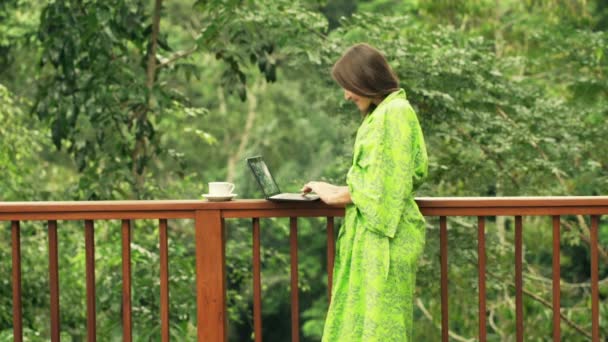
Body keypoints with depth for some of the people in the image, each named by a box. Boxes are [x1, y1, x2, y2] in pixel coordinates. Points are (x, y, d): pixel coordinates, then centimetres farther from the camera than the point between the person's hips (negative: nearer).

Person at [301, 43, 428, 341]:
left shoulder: (394, 113, -14)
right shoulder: (382, 112, 16)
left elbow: (385, 183, -18)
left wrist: (338, 195, -8)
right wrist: (342, 190, 8)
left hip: (383, 237, -10)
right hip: (371, 233, 10)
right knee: (358, 318, 10)